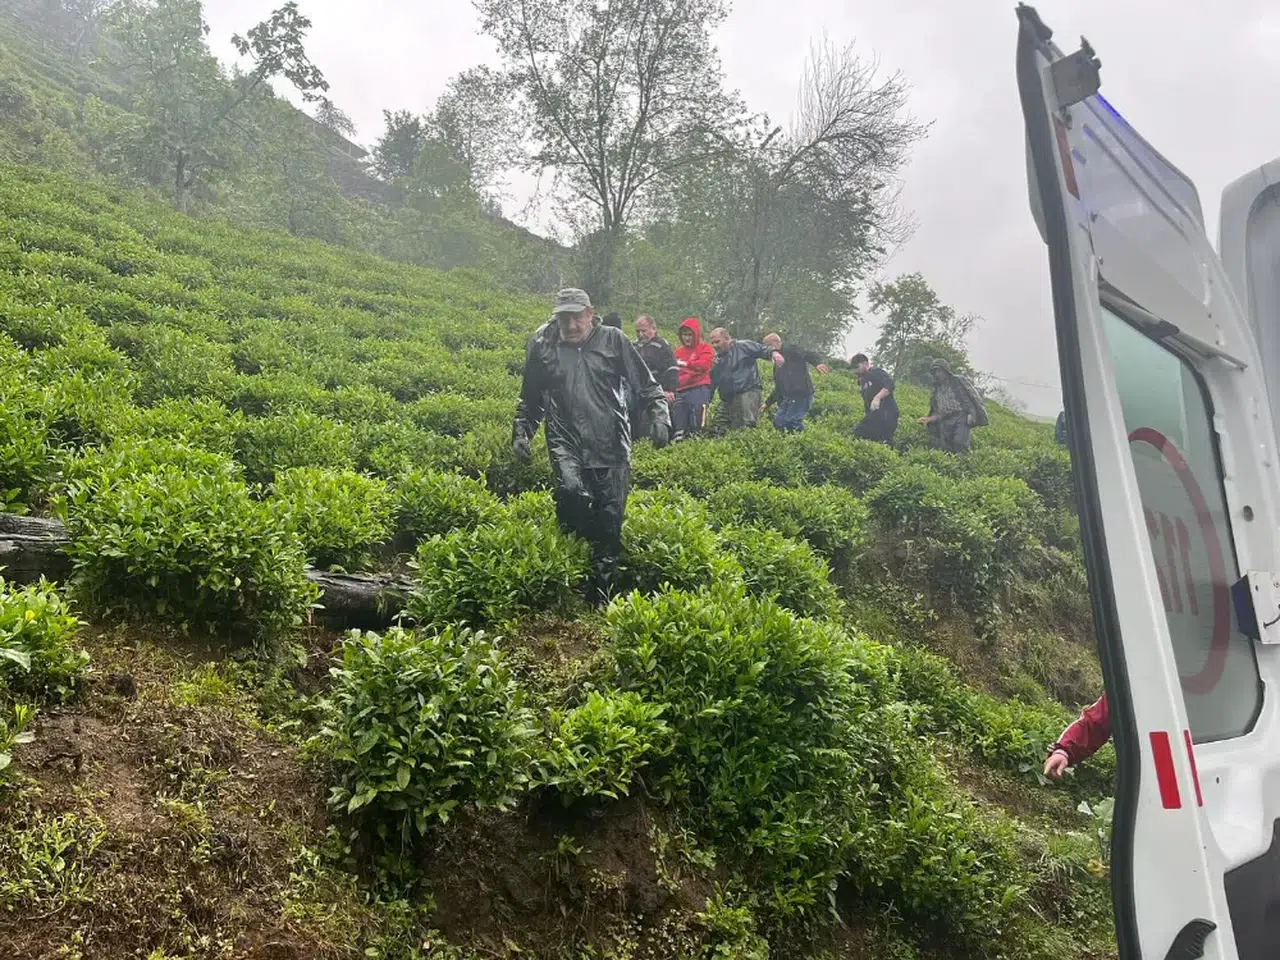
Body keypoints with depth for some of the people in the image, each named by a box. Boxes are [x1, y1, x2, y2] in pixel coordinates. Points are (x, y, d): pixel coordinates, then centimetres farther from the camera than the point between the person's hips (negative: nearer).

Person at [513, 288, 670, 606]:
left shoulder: (614, 340, 5)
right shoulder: (542, 346, 7)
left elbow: (647, 386, 8)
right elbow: (530, 399, 20)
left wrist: (659, 417, -5)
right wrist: (521, 433, 12)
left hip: (612, 446, 0)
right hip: (566, 443, 0)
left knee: (609, 519, 1)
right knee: (572, 492, -29)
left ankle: (603, 600, 12)